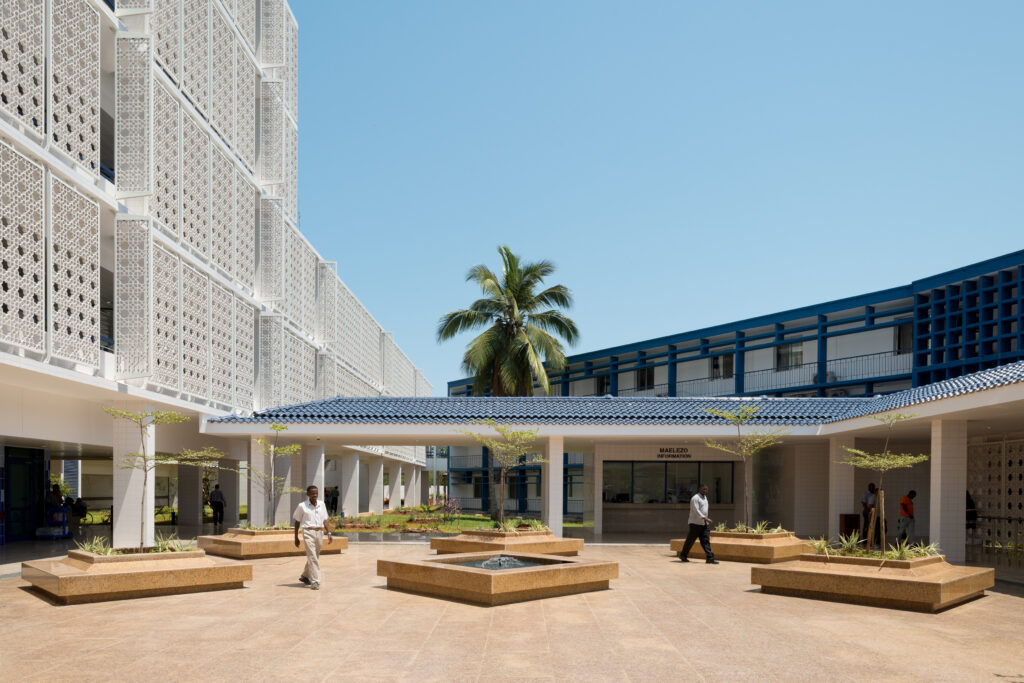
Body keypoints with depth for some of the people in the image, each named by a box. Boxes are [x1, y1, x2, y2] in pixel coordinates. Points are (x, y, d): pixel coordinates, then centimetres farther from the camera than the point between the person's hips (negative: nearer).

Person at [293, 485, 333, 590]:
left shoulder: (322, 504, 7)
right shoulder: (302, 506, -3)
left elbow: (325, 520, 8)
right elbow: (297, 522, 5)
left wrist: (329, 533, -3)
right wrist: (296, 538, 7)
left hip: (319, 532, 5)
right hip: (308, 532, -5)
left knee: (315, 557, 15)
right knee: (312, 557, -12)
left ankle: (305, 576, 35)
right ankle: (315, 581, -12)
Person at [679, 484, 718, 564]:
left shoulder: (705, 497, 16)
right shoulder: (695, 498, -13)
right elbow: (696, 511, -22)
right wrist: (705, 518, -29)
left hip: (704, 524, 8)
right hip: (696, 523, -8)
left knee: (706, 541, -2)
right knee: (690, 540, 2)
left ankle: (709, 558, -9)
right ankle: (683, 555, 17)